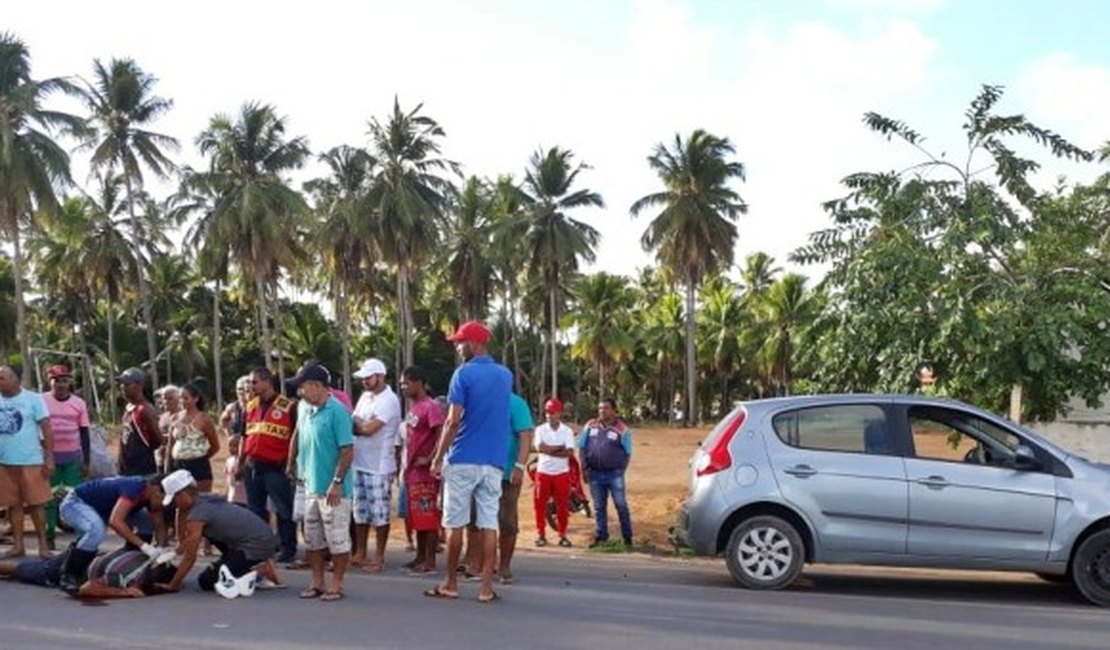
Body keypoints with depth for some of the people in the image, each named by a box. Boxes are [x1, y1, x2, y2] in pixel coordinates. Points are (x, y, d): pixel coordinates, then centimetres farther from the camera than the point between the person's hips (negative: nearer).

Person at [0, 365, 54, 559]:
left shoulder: (33, 399, -4)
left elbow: (47, 429, -4)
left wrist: (49, 458, -9)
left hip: (30, 461, -4)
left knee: (36, 503, 1)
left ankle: (43, 544, 9)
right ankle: (18, 545, 18)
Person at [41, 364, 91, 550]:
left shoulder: (78, 403, 2)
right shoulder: (43, 401, -1)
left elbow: (84, 433, 6)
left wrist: (86, 461, 3)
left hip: (73, 457, 0)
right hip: (50, 456, 0)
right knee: (49, 497, 6)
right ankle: (49, 535, 13)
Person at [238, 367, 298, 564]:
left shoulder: (288, 406, -7)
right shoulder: (251, 406, 12)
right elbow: (245, 436, 18)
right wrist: (240, 463, 15)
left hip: (276, 467, -6)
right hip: (253, 467, 6)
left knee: (284, 511, -1)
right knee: (256, 511, 14)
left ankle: (288, 550, 6)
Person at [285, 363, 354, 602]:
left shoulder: (337, 411, -15)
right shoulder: (305, 410, 7)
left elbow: (348, 450, -17)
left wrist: (337, 482, -19)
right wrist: (293, 464, 15)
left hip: (333, 488, -8)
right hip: (311, 485, 8)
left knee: (337, 539, 2)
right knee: (312, 538, 14)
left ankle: (336, 585, 13)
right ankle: (317, 582, 26)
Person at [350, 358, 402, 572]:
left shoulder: (389, 400, -14)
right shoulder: (365, 396, 14)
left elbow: (369, 428, -20)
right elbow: (357, 425, 12)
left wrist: (356, 424, -1)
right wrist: (362, 425, -10)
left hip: (379, 466, -8)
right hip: (359, 463, 8)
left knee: (380, 513, 0)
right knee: (360, 511, 14)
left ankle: (379, 557, 7)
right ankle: (360, 554, 24)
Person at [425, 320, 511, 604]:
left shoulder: (464, 373, -8)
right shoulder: (505, 375, 10)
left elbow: (453, 421, -12)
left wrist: (438, 457, -6)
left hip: (463, 460, -5)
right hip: (494, 461, 5)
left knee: (455, 524, 6)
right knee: (489, 524, 4)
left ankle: (451, 584, 14)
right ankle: (486, 588, 4)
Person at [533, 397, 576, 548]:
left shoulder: (567, 431, 1)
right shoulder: (540, 429, 1)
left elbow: (569, 452, -12)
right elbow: (540, 448, -15)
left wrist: (549, 450, -15)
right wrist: (560, 447, -13)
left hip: (562, 473, 0)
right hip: (543, 472, 0)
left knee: (562, 505, 4)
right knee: (540, 504, 1)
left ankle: (562, 535, 15)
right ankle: (541, 534, 12)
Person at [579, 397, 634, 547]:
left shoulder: (622, 429, -3)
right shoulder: (590, 426, 6)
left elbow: (627, 453, 1)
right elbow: (582, 448, 9)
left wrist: (620, 470, -5)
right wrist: (584, 468, 1)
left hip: (614, 474, -3)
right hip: (595, 474, 3)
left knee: (621, 505, -2)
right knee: (599, 507, 10)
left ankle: (627, 538, 6)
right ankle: (601, 537, 19)